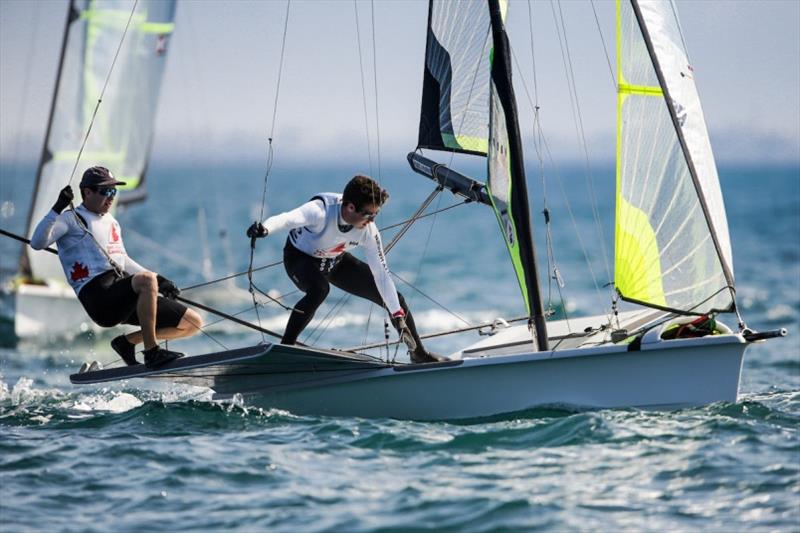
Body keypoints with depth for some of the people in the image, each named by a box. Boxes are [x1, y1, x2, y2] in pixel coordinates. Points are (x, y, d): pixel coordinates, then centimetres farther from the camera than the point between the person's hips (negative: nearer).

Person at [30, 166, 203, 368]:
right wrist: (57, 209, -22)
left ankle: (128, 341, 10)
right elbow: (37, 243, -13)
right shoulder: (71, 220, 2)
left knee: (193, 323, 1)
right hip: (98, 296, -8)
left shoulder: (111, 222, 26)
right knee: (146, 280, -37)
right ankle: (152, 352, -30)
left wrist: (160, 281, 27)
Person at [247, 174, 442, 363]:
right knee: (319, 290, -40)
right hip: (301, 257, -5)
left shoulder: (368, 230, -24)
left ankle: (419, 354, 28)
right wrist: (264, 228, -82)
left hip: (336, 262, 5)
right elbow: (289, 218, -60)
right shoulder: (321, 209, -39)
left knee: (394, 299, 4)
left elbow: (381, 274, -15)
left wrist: (399, 318, -17)